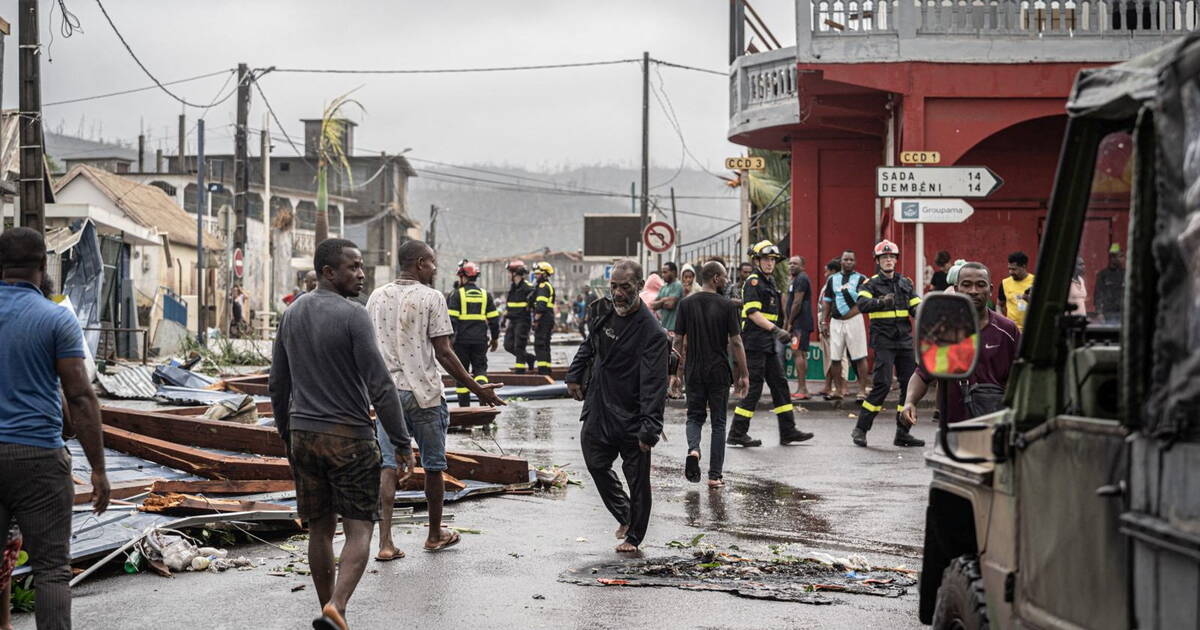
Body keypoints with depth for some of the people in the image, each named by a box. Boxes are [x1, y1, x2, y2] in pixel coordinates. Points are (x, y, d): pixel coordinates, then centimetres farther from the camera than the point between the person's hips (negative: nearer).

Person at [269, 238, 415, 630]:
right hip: (349, 436, -6)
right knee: (358, 530, -1)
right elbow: (379, 385, -16)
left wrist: (286, 435, 25)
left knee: (320, 529, 14)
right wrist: (402, 443, -10)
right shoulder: (352, 316, -14)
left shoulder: (290, 316, 8)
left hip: (303, 435, 6)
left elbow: (278, 384, 14)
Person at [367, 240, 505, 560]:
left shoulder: (377, 297, 8)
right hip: (423, 392, -4)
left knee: (389, 466, 3)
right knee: (433, 465, 11)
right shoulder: (431, 298, -8)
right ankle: (435, 535, 24)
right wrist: (476, 388, -3)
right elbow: (444, 353, -10)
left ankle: (385, 542, -6)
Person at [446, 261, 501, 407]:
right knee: (480, 368, 9)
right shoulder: (485, 295, 8)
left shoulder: (456, 295, -4)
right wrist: (495, 338, 18)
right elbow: (494, 318, 9)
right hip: (480, 340, 3)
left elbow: (451, 319, -11)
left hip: (461, 340, -2)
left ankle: (464, 405, 9)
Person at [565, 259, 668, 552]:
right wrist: (574, 375, 21)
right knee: (596, 464, 15)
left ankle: (634, 536, 21)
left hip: (631, 418, -7)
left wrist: (649, 428, -31)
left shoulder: (651, 332, -20)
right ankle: (624, 515, 35)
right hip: (597, 410, 7)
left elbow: (654, 385, -25)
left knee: (637, 478, 4)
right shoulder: (602, 311, 2)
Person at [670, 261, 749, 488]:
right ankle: (715, 476, 7)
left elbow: (678, 341, 2)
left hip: (694, 371, 2)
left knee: (695, 416, 16)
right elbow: (736, 342, -8)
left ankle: (693, 450, -14)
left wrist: (676, 373, 9)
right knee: (718, 422, 7)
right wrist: (743, 375, -1)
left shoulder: (686, 304, 1)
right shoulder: (727, 305, -8)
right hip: (719, 372, -2)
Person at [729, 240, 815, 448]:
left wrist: (779, 334, 25)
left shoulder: (769, 283, 19)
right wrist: (775, 329, -28)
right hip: (754, 343, -10)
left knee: (779, 384, 8)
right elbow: (752, 312, -21)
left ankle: (788, 431, 11)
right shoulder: (753, 282, -10)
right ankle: (737, 433, -2)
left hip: (769, 344, 10)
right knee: (753, 387, -7)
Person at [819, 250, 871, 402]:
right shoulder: (832, 279, 11)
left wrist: (848, 290, -24)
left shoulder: (861, 279, 1)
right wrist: (824, 322, 11)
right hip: (836, 321, 4)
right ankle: (838, 389, 15)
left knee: (860, 357, -5)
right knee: (835, 358, 5)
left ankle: (862, 390, -3)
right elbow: (827, 303, 15)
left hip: (854, 320, -4)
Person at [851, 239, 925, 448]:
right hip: (883, 341, -5)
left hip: (905, 341, 5)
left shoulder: (906, 283, 14)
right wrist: (881, 302, -36)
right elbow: (862, 304, -18)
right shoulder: (871, 284, -1)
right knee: (883, 384, -14)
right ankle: (860, 429, -5)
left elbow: (917, 307, 12)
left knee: (910, 384, 3)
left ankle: (903, 433, 12)